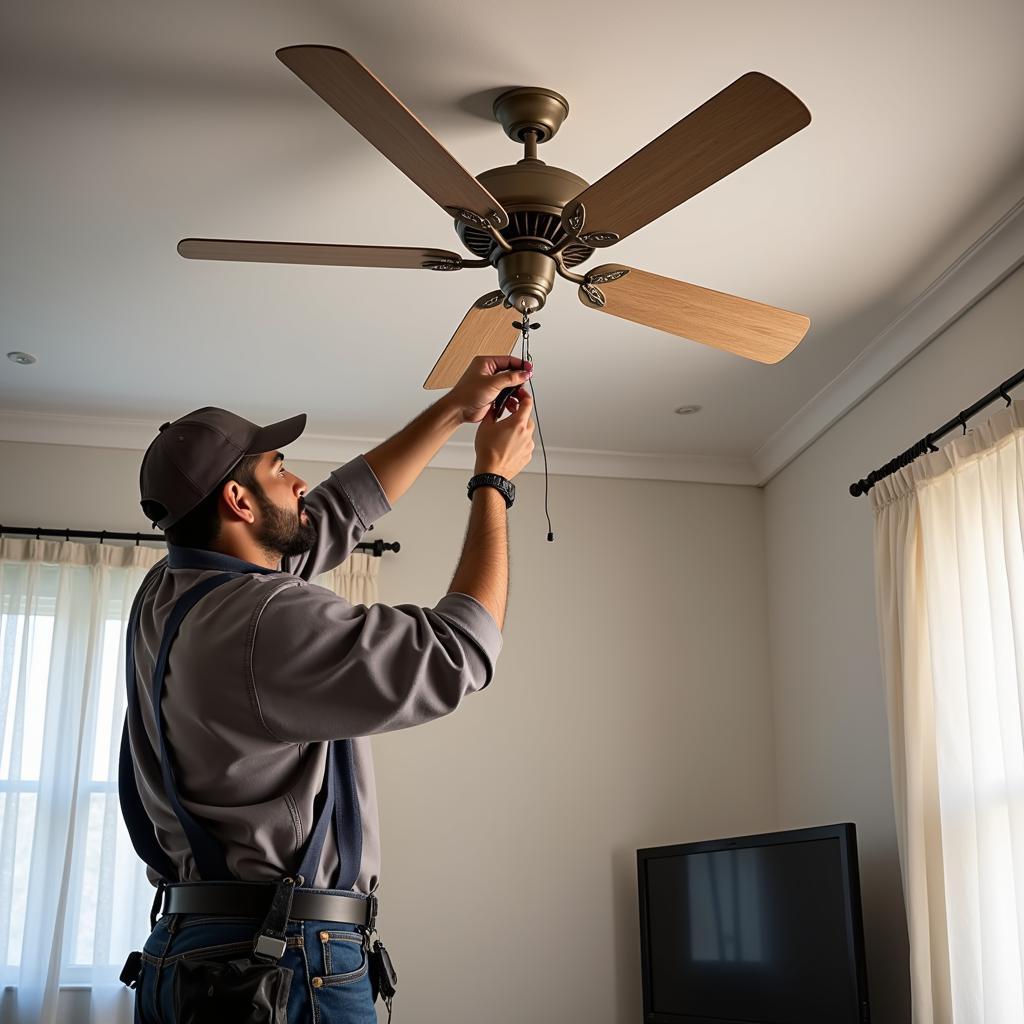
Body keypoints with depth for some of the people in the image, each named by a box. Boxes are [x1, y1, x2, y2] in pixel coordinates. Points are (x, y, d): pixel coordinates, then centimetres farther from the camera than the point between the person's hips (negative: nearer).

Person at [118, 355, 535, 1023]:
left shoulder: (169, 592, 8)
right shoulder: (263, 621, -22)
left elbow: (341, 511, 16)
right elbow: (457, 654, -19)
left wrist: (456, 409, 16)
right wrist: (494, 479, -8)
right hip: (292, 968, -9)